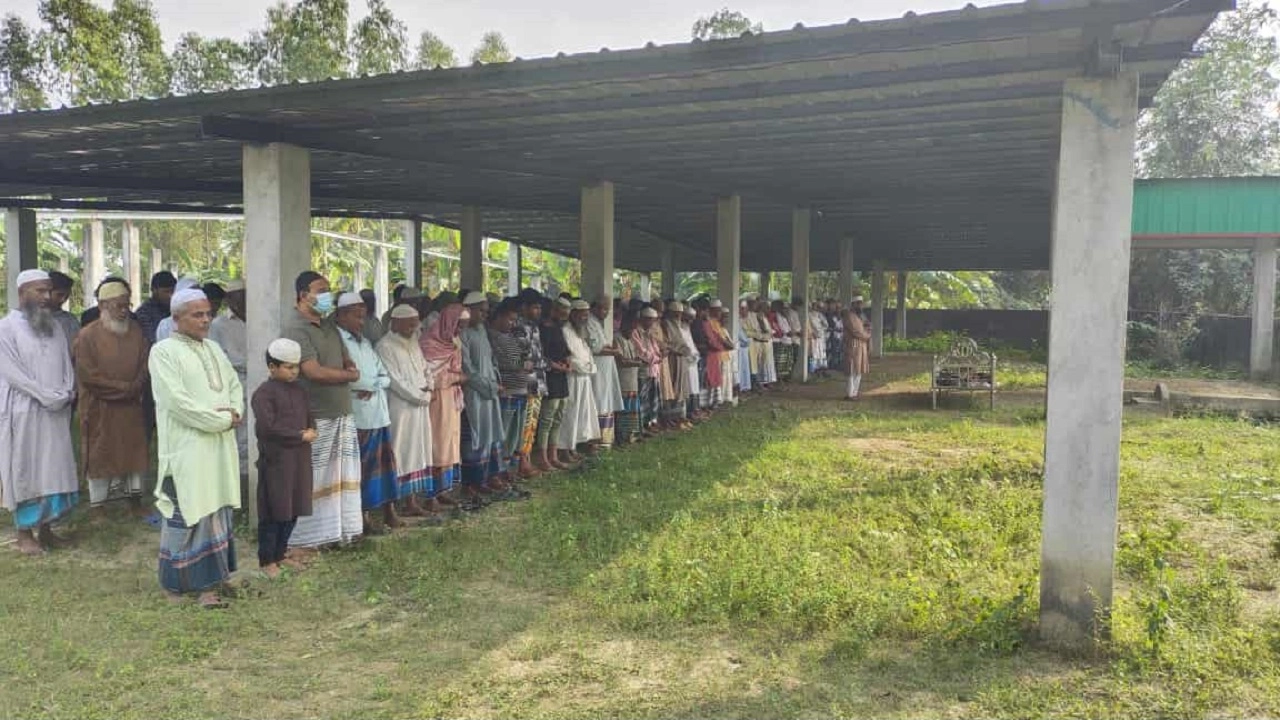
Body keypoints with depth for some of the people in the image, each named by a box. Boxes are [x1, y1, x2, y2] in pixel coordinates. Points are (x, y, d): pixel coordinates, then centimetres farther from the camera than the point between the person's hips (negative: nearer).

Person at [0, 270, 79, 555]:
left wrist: (66, 394, -7)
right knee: (24, 471, 2)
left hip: (56, 412, 5)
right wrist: (48, 397, -15)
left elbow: (66, 363, 10)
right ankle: (24, 532, 11)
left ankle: (45, 528, 18)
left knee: (53, 470, 8)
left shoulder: (54, 326, 11)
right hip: (23, 412, -5)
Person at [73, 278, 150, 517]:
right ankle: (97, 506, 16)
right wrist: (123, 387, -15)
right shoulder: (88, 335, -10)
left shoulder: (136, 330, 4)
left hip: (131, 406, 4)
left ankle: (135, 500, 22)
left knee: (134, 451, 10)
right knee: (100, 455, 5)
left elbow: (145, 363, 5)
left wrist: (136, 387, -11)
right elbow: (87, 374, -15)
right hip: (99, 408, -4)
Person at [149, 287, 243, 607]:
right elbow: (177, 401, -17)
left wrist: (235, 412, -5)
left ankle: (208, 582, 16)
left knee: (216, 511, 8)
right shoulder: (164, 351, -8)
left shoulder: (213, 348, 15)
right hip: (186, 447, -7)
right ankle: (178, 584, 12)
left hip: (220, 445, 7)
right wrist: (222, 419, -15)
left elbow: (234, 384, 16)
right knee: (187, 514, -1)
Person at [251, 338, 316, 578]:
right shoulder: (264, 393, -12)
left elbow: (310, 418, 17)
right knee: (273, 513, 2)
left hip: (299, 460, 7)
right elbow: (267, 427, -21)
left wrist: (311, 432, -6)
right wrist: (300, 436, -16)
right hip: (275, 461, -7)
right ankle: (266, 560, 14)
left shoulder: (298, 391, 11)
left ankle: (280, 554, 26)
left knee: (293, 511, 13)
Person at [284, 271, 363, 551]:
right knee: (310, 480, -2)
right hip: (314, 416, -8)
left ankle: (332, 531, 21)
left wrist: (349, 367, -4)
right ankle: (299, 539, 8)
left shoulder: (327, 322, 13)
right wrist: (350, 375, -6)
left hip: (340, 411, 9)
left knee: (338, 476, 12)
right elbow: (314, 371, -21)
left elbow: (345, 357, 21)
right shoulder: (296, 327, -14)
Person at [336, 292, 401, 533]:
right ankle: (363, 516, 8)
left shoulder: (365, 342, 18)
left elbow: (385, 377, 13)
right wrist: (375, 382, -5)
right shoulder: (338, 342, -7)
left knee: (384, 463, 10)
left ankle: (389, 511, 18)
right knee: (362, 467, -1)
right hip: (358, 416, -7)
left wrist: (372, 385, -7)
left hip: (379, 413, 7)